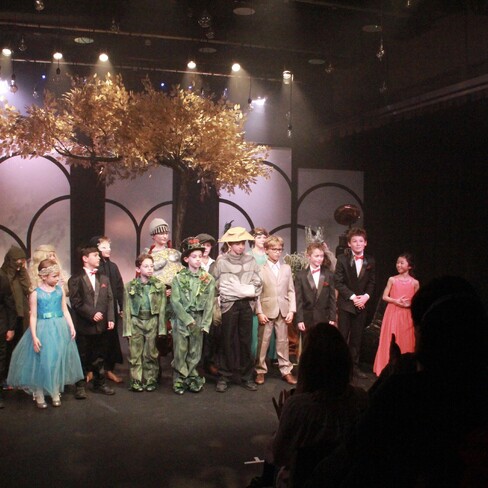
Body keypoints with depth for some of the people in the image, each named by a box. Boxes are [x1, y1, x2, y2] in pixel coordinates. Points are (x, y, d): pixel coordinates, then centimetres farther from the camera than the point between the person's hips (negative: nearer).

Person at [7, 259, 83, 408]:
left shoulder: (60, 290, 2)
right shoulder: (36, 294, -8)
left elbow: (65, 311, 7)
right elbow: (33, 316, -8)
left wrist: (71, 327, 1)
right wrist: (34, 336, -13)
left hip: (60, 329, 4)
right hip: (43, 330, -3)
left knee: (58, 361, 10)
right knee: (41, 363, 3)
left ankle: (55, 394, 24)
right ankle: (39, 396, 17)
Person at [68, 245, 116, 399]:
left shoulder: (104, 279, 13)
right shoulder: (76, 279, -4)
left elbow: (109, 300, 9)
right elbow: (76, 302, -11)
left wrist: (110, 318, -2)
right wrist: (92, 314, -17)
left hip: (100, 325, 5)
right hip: (83, 326, -5)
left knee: (99, 357, 13)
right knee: (82, 357, 4)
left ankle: (100, 383, 25)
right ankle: (80, 386, 14)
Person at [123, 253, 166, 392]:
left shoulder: (159, 286, 2)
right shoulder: (130, 286, 1)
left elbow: (162, 309, 2)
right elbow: (127, 309, 1)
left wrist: (161, 328, -3)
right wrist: (128, 328, -5)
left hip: (152, 321, 0)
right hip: (136, 321, 0)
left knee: (151, 353, 7)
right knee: (135, 354, 2)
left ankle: (150, 381, 19)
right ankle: (136, 381, 12)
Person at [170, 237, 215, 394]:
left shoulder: (208, 279, 3)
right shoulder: (179, 278, -1)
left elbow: (209, 303, 0)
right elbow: (175, 301, -8)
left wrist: (204, 324, -8)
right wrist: (189, 321, -14)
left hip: (199, 320, 2)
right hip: (181, 319, -1)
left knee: (195, 353, 6)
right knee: (180, 353, 1)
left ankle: (191, 380, 20)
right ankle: (180, 381, 13)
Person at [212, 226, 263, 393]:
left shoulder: (251, 260, 6)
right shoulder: (221, 261, -1)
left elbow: (257, 285, 5)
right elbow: (215, 285, 1)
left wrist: (242, 290, -5)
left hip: (247, 304, 2)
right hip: (229, 305, -2)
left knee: (246, 341, 8)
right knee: (228, 341, 3)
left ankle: (246, 376, 18)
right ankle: (224, 377, 12)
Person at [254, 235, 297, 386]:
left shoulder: (286, 268, 9)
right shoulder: (260, 269, -1)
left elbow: (291, 291, 7)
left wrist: (291, 310, -1)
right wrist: (259, 312, -11)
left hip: (283, 311, 3)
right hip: (266, 311, -3)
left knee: (283, 342, 8)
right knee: (263, 342, 4)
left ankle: (286, 371, 16)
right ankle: (260, 371, 15)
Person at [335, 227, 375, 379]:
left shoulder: (370, 261, 6)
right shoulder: (342, 259, -5)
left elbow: (372, 282, 8)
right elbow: (338, 282, -8)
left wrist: (366, 296, -9)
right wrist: (353, 297, -15)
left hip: (361, 304, 3)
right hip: (346, 304, -3)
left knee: (357, 337, 8)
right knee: (342, 337, -1)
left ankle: (354, 365, 17)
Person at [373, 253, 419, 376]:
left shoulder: (414, 283, 0)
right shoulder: (392, 279, 0)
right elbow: (385, 297, 1)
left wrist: (409, 304, -13)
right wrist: (396, 301, -14)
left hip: (407, 316, 0)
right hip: (392, 314, 0)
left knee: (405, 342, 5)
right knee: (390, 341, 2)